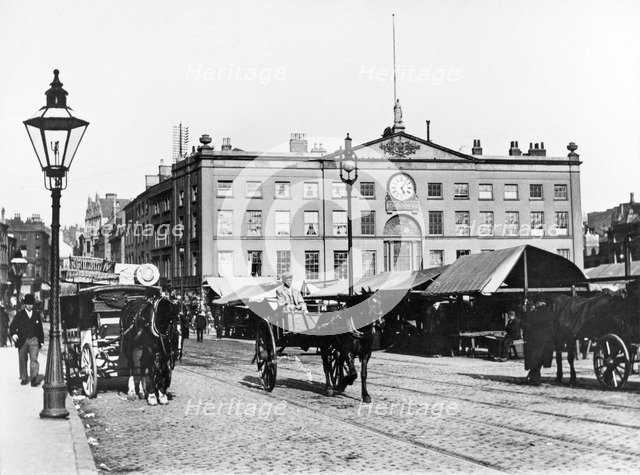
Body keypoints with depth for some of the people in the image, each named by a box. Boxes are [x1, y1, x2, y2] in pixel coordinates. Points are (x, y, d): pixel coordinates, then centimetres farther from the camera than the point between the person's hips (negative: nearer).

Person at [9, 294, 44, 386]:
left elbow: (40, 329, 16)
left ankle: (34, 379, -20)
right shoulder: (19, 314, 5)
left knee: (34, 359, -12)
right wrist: (13, 334, -22)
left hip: (34, 340, 0)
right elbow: (12, 326, -2)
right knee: (22, 360, 7)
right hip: (22, 340, 0)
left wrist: (41, 340, 13)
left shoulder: (37, 314, 11)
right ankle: (23, 378, 19)